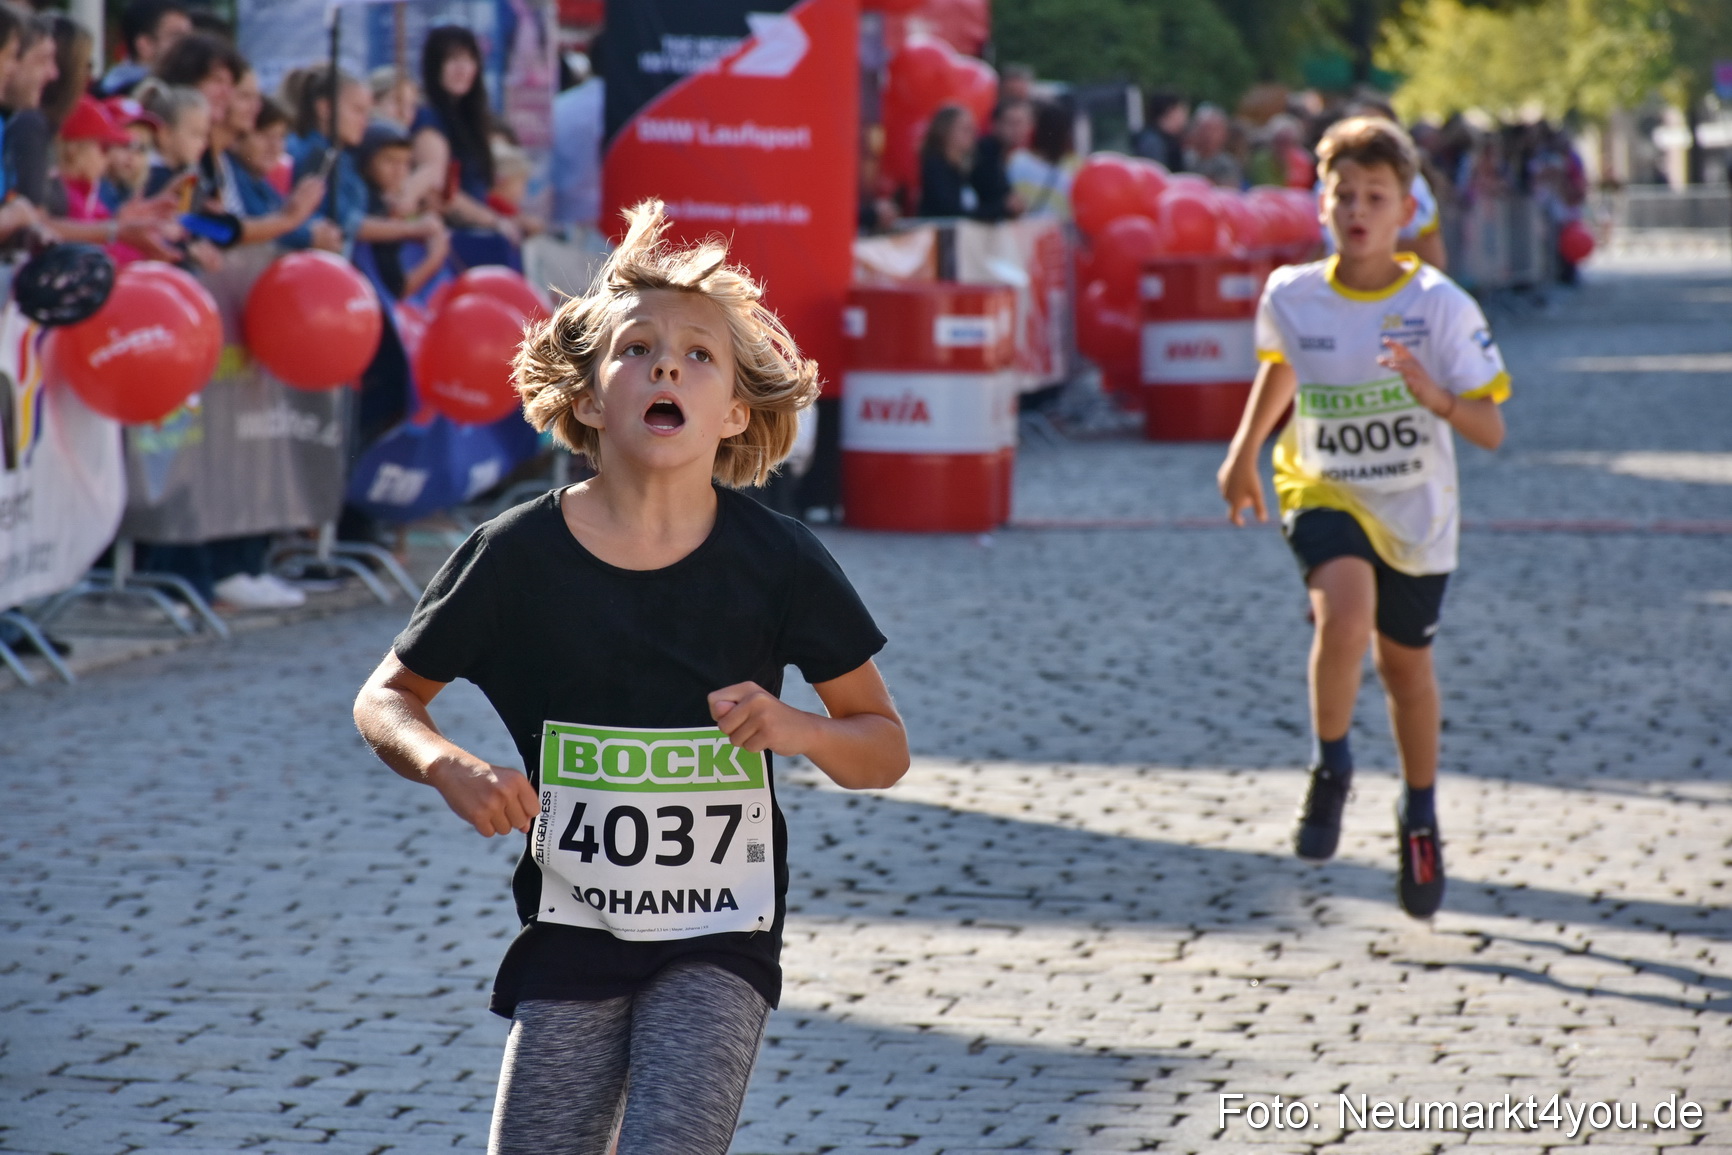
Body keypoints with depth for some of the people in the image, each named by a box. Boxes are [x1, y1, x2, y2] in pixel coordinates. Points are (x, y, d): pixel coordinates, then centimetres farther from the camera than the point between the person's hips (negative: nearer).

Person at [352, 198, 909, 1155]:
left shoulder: (776, 562, -8)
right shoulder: (518, 556, -8)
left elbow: (886, 747, 1)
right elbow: (386, 698, 4)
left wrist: (798, 732, -20)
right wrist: (450, 770, -16)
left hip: (721, 940, -1)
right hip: (571, 934, 1)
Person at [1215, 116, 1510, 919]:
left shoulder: (1441, 306, -17)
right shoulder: (1292, 296, -11)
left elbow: (1491, 432, -17)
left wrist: (1436, 397, -35)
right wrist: (1243, 453, 16)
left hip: (1417, 513, 0)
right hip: (1324, 491, 0)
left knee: (1405, 665, 15)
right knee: (1347, 608, -30)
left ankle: (1420, 816, 40)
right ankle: (1331, 769, -8)